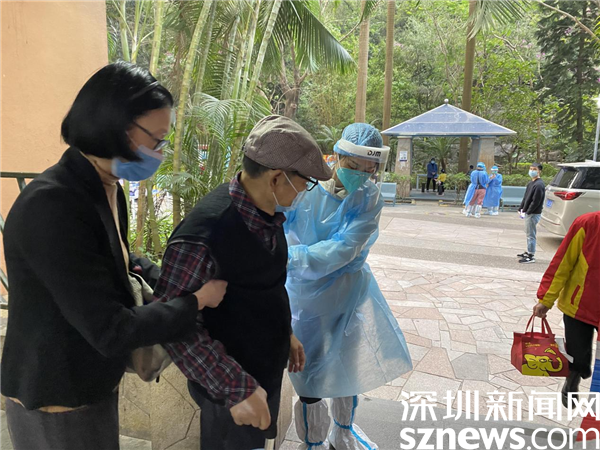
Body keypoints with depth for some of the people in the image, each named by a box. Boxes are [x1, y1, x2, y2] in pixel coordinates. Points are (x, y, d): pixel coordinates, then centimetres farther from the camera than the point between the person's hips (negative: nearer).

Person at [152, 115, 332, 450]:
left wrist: (285, 333, 11)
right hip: (230, 391, -7)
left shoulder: (269, 213, -6)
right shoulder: (204, 235, -32)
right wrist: (236, 388, -26)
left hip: (268, 370, 8)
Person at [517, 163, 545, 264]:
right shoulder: (531, 183, 13)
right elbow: (525, 198, 17)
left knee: (531, 235, -4)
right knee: (529, 234, 18)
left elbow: (535, 202, -20)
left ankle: (531, 256, 2)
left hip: (534, 214, -9)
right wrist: (521, 208, 11)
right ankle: (529, 252, 30)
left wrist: (527, 212, -16)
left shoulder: (539, 185, -16)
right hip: (528, 213, 9)